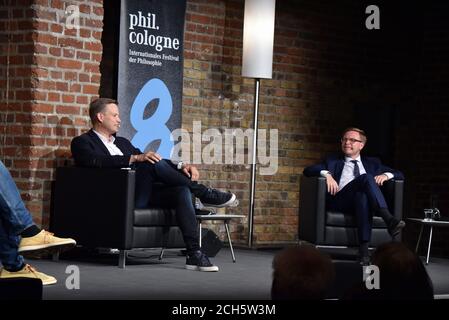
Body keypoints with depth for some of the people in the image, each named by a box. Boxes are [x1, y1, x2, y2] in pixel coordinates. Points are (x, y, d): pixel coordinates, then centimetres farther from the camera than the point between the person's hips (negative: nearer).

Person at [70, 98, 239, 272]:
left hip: (141, 195, 7)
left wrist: (181, 166, 2)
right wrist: (136, 158, -25)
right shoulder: (82, 142, 6)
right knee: (153, 163, -27)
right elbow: (97, 162, -15)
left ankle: (194, 254, -29)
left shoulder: (122, 142, 29)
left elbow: (149, 159, 21)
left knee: (182, 191, -20)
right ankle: (205, 194, -13)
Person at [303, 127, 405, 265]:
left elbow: (399, 175, 25)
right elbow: (308, 170, 11)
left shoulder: (372, 163, 31)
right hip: (339, 201, -1)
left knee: (362, 195, -39)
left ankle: (364, 248, -48)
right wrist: (327, 174, -9)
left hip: (363, 198, 1)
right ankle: (389, 219, -47)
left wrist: (386, 175, 2)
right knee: (366, 177, -31)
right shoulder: (333, 161, 27)